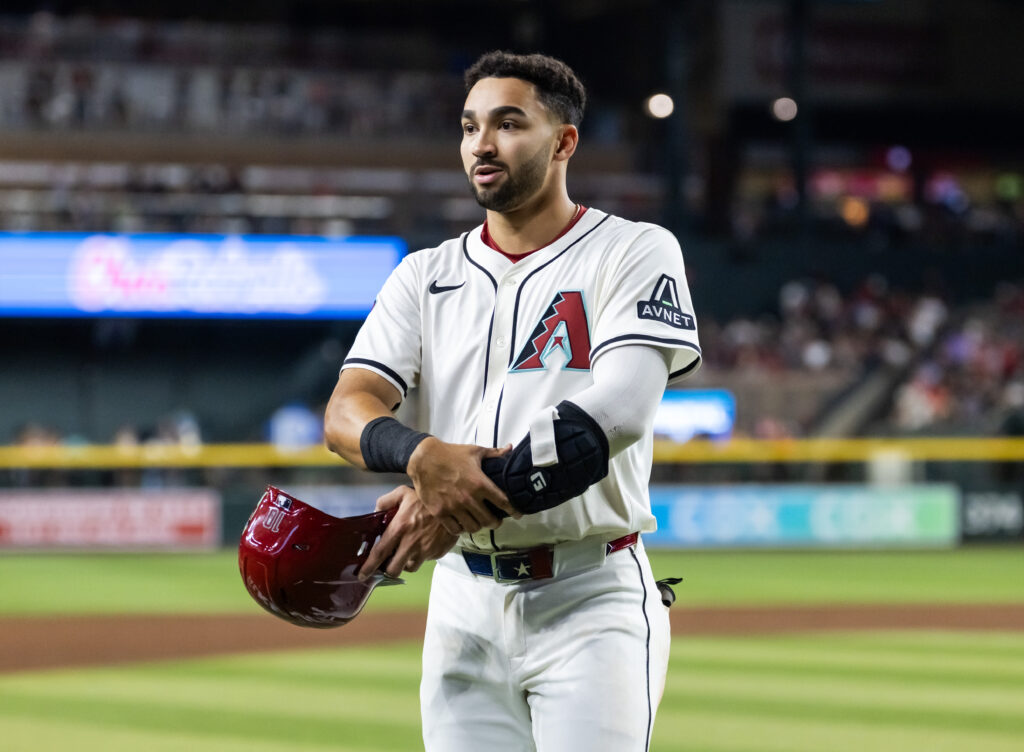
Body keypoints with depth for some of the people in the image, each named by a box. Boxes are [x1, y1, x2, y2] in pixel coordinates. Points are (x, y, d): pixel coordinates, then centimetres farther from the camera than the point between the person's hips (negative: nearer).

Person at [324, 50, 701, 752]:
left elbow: (620, 409, -15)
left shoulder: (634, 253, 1)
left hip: (591, 596, -5)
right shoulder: (427, 275, 14)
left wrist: (475, 496, -23)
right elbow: (349, 410, 0)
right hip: (464, 604, 5)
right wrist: (424, 453, -24)